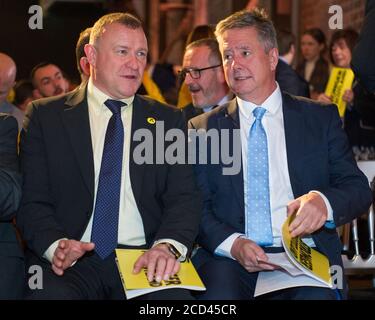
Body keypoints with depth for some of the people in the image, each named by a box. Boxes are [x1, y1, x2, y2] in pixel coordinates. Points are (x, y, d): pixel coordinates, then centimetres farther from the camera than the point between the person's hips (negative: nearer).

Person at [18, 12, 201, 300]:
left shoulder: (167, 120, 15)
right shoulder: (46, 117, 9)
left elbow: (184, 197, 5)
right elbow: (33, 202, 3)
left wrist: (168, 246, -17)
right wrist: (57, 245, -19)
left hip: (144, 260, 2)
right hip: (71, 263, -2)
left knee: (174, 297, -31)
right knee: (51, 295, -35)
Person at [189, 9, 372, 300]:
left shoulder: (321, 118, 12)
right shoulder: (203, 129, 13)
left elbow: (358, 188, 8)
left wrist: (323, 201, -16)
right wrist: (233, 243, -15)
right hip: (229, 258, 0)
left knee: (317, 295, -33)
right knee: (220, 294, -34)